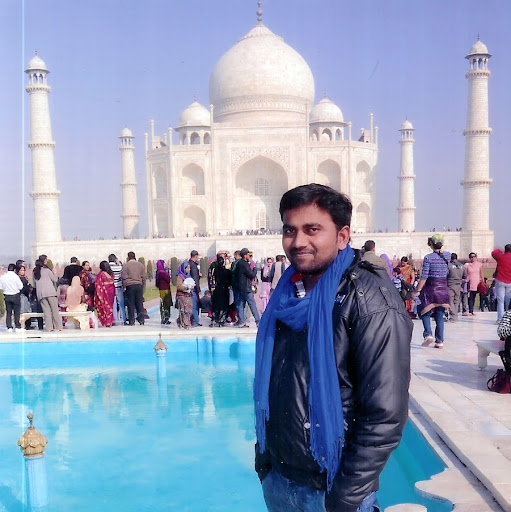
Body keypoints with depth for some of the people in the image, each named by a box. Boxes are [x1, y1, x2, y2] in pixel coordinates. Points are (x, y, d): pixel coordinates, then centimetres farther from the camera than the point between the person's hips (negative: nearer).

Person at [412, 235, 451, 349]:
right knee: (440, 316, 10)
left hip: (430, 288, -4)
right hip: (443, 289, 4)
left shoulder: (428, 257, -11)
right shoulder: (447, 255, 2)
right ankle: (439, 341, 10)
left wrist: (418, 291, -9)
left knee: (425, 313, 8)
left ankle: (428, 334, -11)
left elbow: (424, 277, -14)